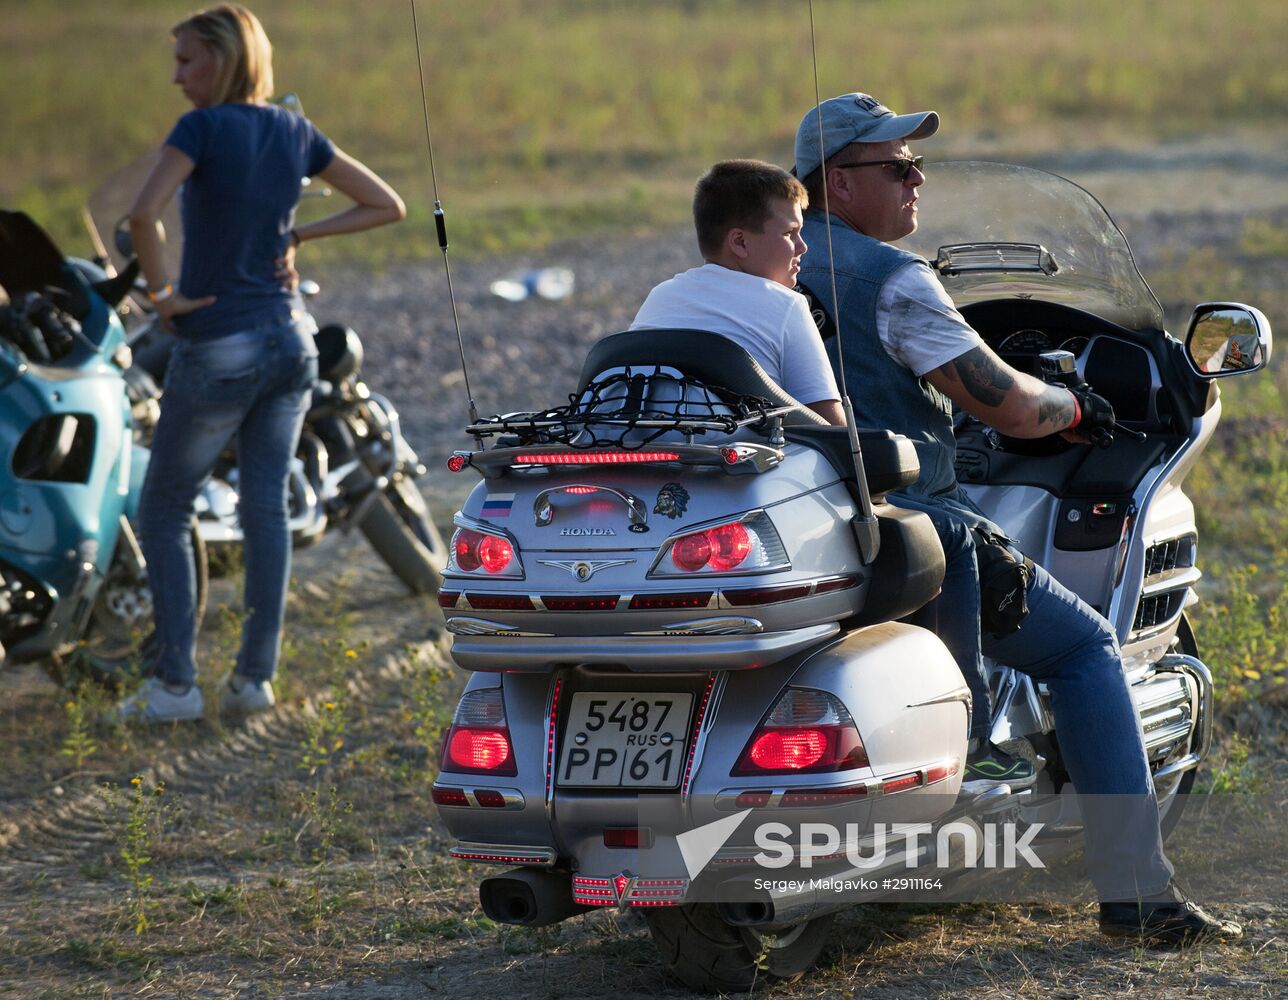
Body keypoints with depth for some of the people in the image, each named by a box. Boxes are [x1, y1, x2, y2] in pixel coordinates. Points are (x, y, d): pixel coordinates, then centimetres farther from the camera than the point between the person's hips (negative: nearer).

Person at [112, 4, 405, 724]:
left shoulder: (204, 128, -14)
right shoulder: (297, 134, 4)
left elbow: (144, 216, -29)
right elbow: (388, 206, 11)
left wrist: (165, 295, -15)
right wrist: (301, 237, 6)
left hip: (218, 351, -6)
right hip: (291, 340, 6)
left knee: (165, 511, 6)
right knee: (268, 508, 9)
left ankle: (176, 683, 4)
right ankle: (256, 676, 9)